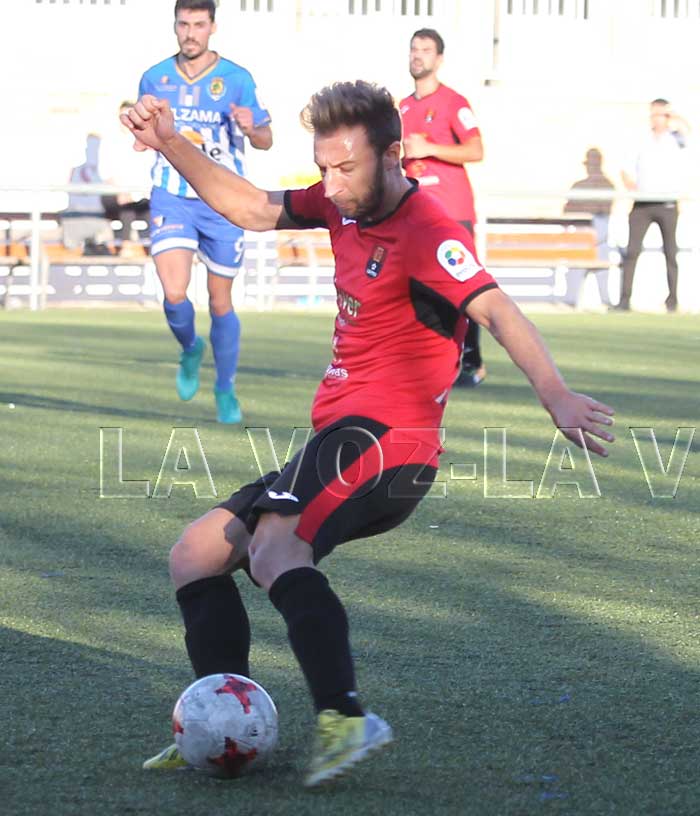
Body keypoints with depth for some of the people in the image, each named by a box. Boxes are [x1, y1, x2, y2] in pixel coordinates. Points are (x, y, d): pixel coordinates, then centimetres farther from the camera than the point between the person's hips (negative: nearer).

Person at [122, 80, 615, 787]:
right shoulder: (343, 205, 11)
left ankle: (345, 717, -41)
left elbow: (495, 309, -30)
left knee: (274, 547, -34)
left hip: (383, 437, -10)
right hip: (338, 436, 10)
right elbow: (251, 209, 24)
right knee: (194, 555, 10)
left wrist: (555, 395, -45)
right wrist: (170, 145, 14)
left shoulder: (425, 232, -16)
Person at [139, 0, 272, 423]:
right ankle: (190, 348, 18)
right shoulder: (155, 79, 3)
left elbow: (266, 141, -1)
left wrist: (251, 128, -25)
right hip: (172, 198, 1)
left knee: (221, 303, 6)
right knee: (174, 293, -16)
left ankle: (226, 389, 26)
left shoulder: (236, 79, -4)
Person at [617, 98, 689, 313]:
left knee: (670, 252, 3)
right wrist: (630, 184, -4)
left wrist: (672, 117, -2)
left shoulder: (674, 139, 6)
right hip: (642, 204, 2)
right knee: (632, 250, -6)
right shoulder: (642, 140, 11)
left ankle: (673, 299, 10)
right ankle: (624, 298, -5)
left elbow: (685, 129, -18)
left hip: (667, 204, -1)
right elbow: (627, 170, 14)